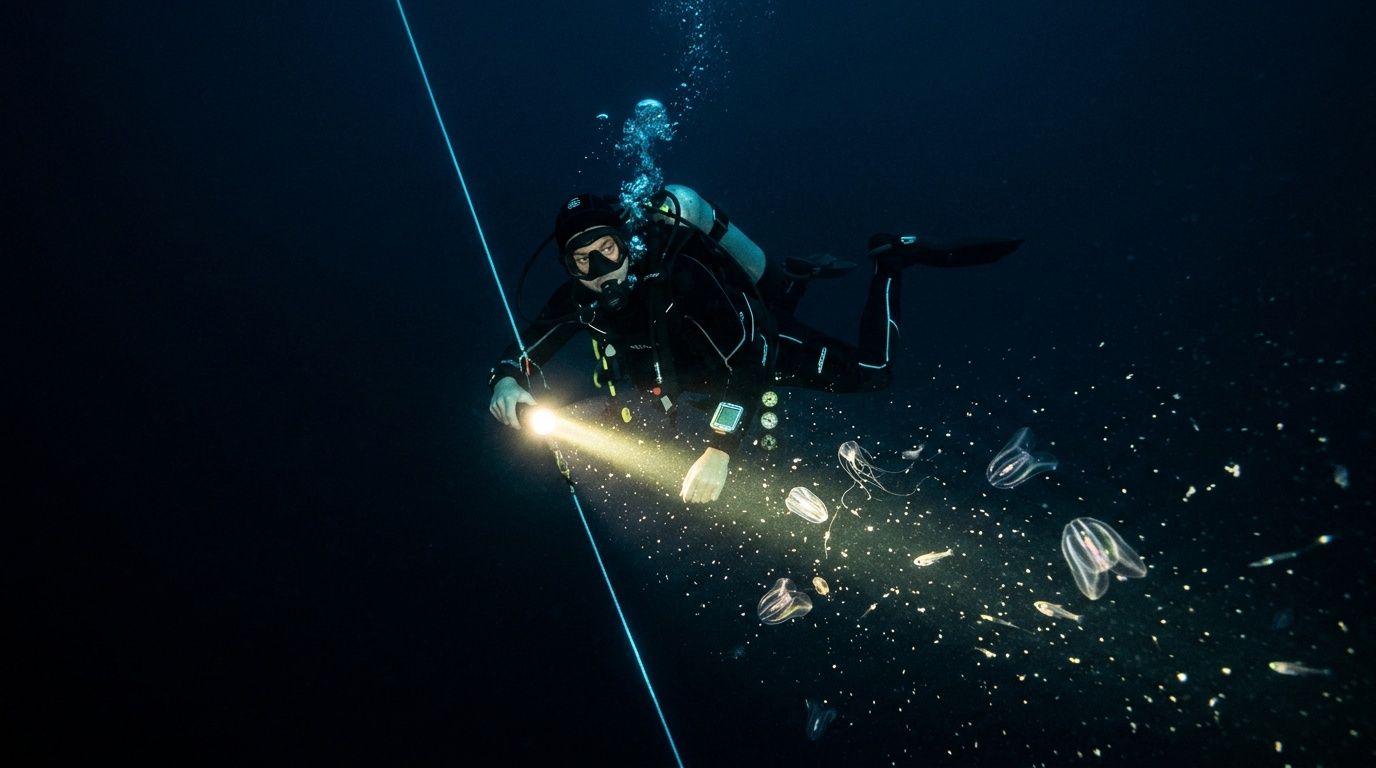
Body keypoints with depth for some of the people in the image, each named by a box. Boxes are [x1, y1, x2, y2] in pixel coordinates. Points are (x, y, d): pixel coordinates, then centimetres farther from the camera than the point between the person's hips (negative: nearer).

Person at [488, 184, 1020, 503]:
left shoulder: (681, 275, -42)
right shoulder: (581, 298, -24)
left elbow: (747, 361, -47)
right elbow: (526, 347, -13)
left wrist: (718, 450, -56)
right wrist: (506, 379, -37)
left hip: (762, 342, -6)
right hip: (704, 370, 6)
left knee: (871, 373, -4)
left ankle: (892, 259, 17)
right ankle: (798, 276, 45)